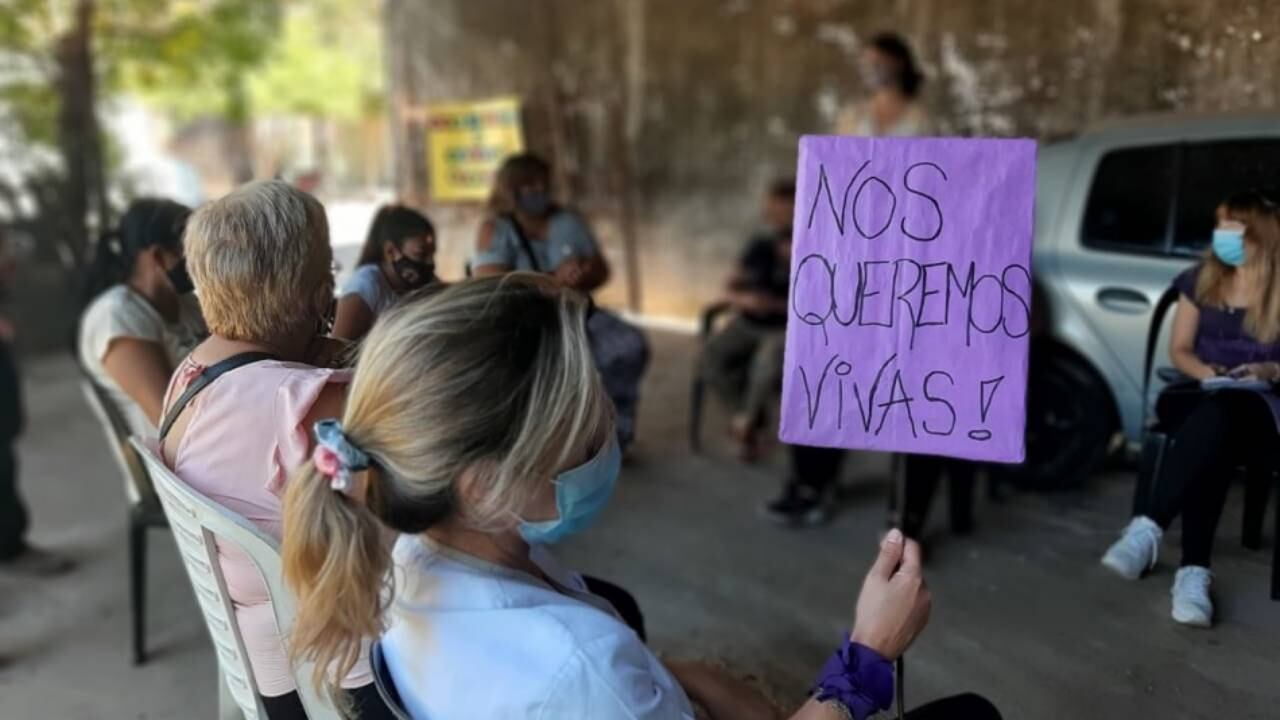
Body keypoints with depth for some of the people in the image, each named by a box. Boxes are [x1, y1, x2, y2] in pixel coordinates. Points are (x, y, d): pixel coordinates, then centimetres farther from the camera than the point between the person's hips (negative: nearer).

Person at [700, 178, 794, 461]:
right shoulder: (759, 245, 7)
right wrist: (743, 299, -16)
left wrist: (778, 304, -25)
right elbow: (729, 289, 8)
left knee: (768, 360, -37)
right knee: (711, 357, -21)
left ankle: (747, 419, -6)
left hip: (788, 329, -5)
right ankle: (753, 417, 0)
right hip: (748, 323, 5)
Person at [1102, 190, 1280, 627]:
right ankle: (1194, 570, -44)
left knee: (1219, 414, -41)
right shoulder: (1201, 280, 13)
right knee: (1212, 441, -37)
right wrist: (1206, 371, -6)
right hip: (1200, 397, 3)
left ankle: (1145, 528, -50)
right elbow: (1179, 350, 14)